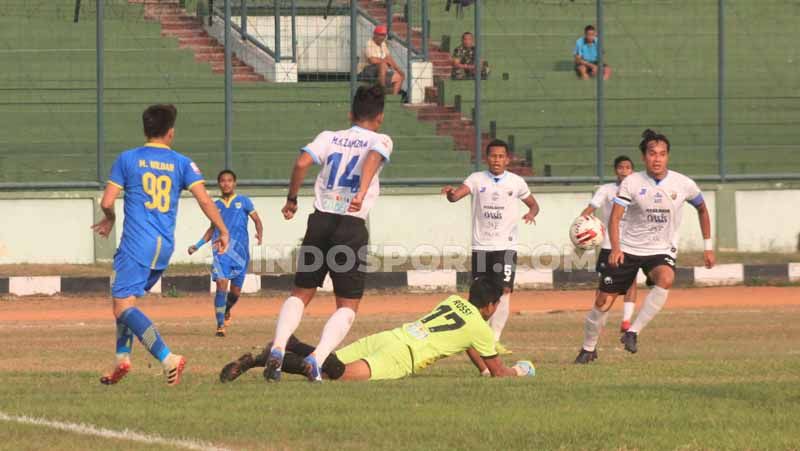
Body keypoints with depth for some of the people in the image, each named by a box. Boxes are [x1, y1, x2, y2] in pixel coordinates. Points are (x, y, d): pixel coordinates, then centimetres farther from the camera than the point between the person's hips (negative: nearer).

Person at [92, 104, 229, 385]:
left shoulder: (127, 159, 2)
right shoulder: (182, 163, 7)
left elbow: (107, 202, 1)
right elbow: (204, 199, -2)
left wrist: (109, 220, 22)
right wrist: (223, 231, 7)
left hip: (136, 244, -5)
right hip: (165, 246, 5)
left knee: (123, 306, -11)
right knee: (128, 300, 22)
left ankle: (168, 359, -28)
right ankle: (122, 357, 8)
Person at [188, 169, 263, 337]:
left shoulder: (243, 202, 4)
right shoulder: (216, 206, 10)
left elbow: (256, 220, 4)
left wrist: (259, 234, -17)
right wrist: (198, 245, 13)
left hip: (240, 251, 0)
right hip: (221, 250, 0)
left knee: (235, 291, 6)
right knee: (222, 285, -17)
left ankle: (227, 309, 40)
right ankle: (220, 325, -13)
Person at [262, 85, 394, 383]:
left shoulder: (329, 138, 12)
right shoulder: (380, 141, 5)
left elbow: (302, 162, -4)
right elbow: (372, 159, -18)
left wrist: (291, 199, 7)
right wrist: (362, 194, -32)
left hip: (320, 221, 3)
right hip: (352, 227, -3)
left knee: (301, 293, 14)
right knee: (347, 305, 5)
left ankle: (278, 347, -9)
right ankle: (318, 357, -18)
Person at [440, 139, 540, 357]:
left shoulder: (516, 182, 3)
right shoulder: (477, 179, 1)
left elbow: (533, 204, 16)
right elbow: (457, 195, -14)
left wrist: (531, 213, -8)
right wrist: (451, 193, -38)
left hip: (506, 246, 0)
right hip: (481, 246, 0)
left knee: (504, 291, -11)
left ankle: (495, 340, -8)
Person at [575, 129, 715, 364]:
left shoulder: (683, 184, -6)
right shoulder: (632, 182, -10)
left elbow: (702, 210, 13)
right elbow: (615, 217, -16)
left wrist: (708, 246, 12)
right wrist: (615, 248, -32)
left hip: (662, 251, 0)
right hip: (628, 249, 0)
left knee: (666, 279, -35)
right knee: (603, 301, 0)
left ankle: (633, 333, -29)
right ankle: (588, 349, 25)